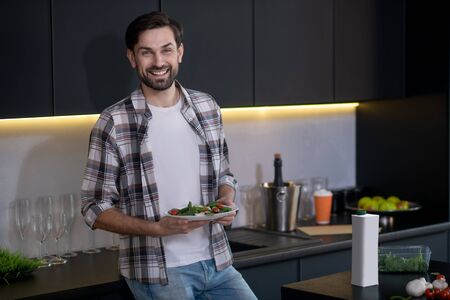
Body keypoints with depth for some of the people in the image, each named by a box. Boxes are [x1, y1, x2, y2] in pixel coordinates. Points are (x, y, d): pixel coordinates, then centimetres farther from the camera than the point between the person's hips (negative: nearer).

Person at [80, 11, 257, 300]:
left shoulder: (208, 108, 4)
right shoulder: (113, 123, -9)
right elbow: (95, 209, -7)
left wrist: (226, 202, -6)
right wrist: (157, 228, -20)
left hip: (217, 262, 4)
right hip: (158, 272, -4)